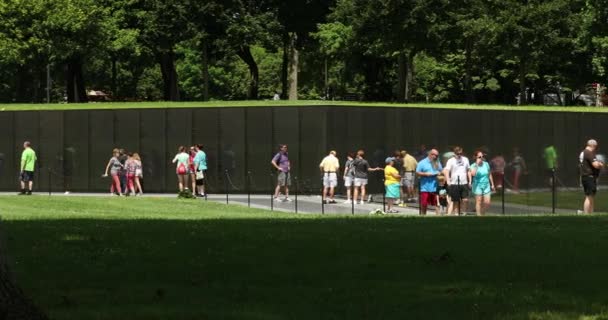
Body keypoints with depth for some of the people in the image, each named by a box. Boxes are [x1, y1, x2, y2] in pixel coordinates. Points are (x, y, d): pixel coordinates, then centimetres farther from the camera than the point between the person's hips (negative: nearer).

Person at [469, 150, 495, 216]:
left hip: (486, 186, 4)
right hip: (478, 186, -4)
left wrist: (492, 184, 18)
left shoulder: (486, 164, 6)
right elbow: (473, 174, -28)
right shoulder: (473, 166, -7)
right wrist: (477, 164, -25)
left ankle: (482, 214, 19)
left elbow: (489, 175, 16)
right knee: (479, 202, -5)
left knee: (487, 203, -3)